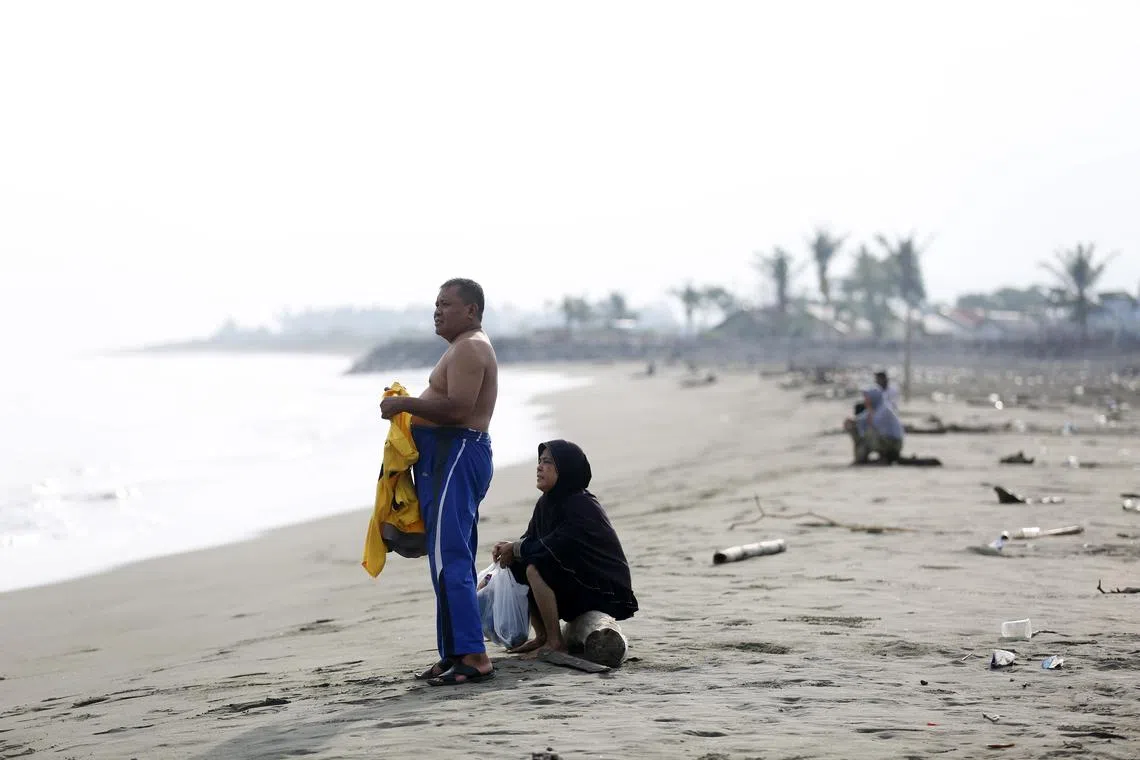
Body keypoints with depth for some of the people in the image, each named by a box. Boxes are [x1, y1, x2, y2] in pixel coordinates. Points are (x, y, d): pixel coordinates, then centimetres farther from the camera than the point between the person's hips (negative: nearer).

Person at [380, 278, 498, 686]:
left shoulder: (470, 349, -12)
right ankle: (455, 654, 16)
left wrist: (405, 403, -17)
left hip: (456, 456, -12)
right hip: (446, 457, 12)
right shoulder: (466, 347, 23)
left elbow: (457, 409, -23)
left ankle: (473, 657, -18)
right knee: (452, 560, 12)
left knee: (448, 560, -15)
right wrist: (409, 404, 12)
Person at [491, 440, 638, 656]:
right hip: (577, 582, 9)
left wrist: (516, 549, -14)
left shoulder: (582, 506, -21)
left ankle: (556, 642, -19)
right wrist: (510, 547, -12)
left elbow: (556, 547, -28)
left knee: (535, 568, -24)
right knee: (516, 567, 3)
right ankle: (542, 637, 6)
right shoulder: (546, 503, 5)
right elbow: (531, 539, 10)